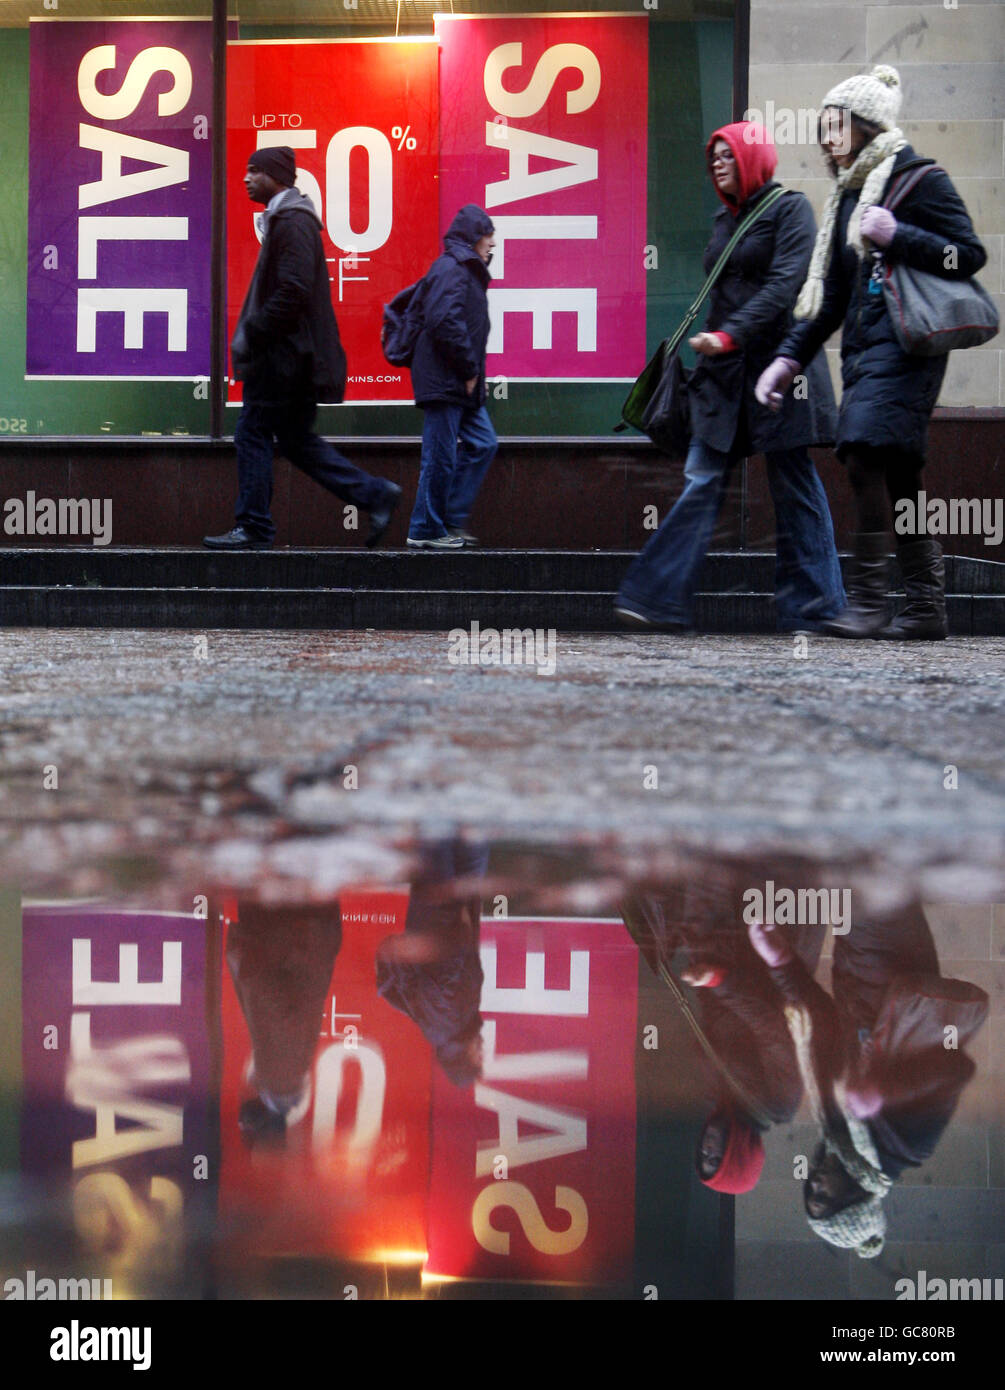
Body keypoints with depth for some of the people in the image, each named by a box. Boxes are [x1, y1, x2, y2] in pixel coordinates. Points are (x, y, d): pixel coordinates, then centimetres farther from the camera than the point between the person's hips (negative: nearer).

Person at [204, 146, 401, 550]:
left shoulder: (293, 223, -14)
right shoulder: (283, 220, 19)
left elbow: (293, 293, -23)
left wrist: (251, 334, -17)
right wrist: (251, 332, 16)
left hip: (284, 356, -10)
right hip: (289, 355, 10)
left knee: (252, 434, -4)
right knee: (295, 440, 12)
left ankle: (253, 529, 2)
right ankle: (375, 495, 11)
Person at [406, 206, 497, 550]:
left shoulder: (466, 269, 18)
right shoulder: (451, 269, -13)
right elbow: (446, 323, -24)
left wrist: (472, 373, 15)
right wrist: (469, 370, -18)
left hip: (461, 385, 10)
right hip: (444, 380, -10)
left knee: (483, 444, 10)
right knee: (441, 457, -5)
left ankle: (452, 520, 14)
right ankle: (426, 531, 2)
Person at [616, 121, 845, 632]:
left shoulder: (789, 208, -3)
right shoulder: (725, 219, 18)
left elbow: (784, 284, -15)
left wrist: (730, 336, -23)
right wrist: (707, 348, 18)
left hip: (776, 361, -7)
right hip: (724, 373, 7)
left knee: (793, 484, -1)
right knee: (702, 480, -1)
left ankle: (813, 607, 7)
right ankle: (661, 598, -6)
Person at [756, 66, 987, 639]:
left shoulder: (918, 178, -2)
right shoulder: (848, 194, 21)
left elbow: (970, 254, -7)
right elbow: (831, 292, 23)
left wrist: (896, 237, -16)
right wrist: (790, 358, 17)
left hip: (905, 344, -8)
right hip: (864, 349, 8)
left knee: (867, 454, -20)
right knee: (898, 476, 4)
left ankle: (869, 600, -19)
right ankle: (927, 608, 7)